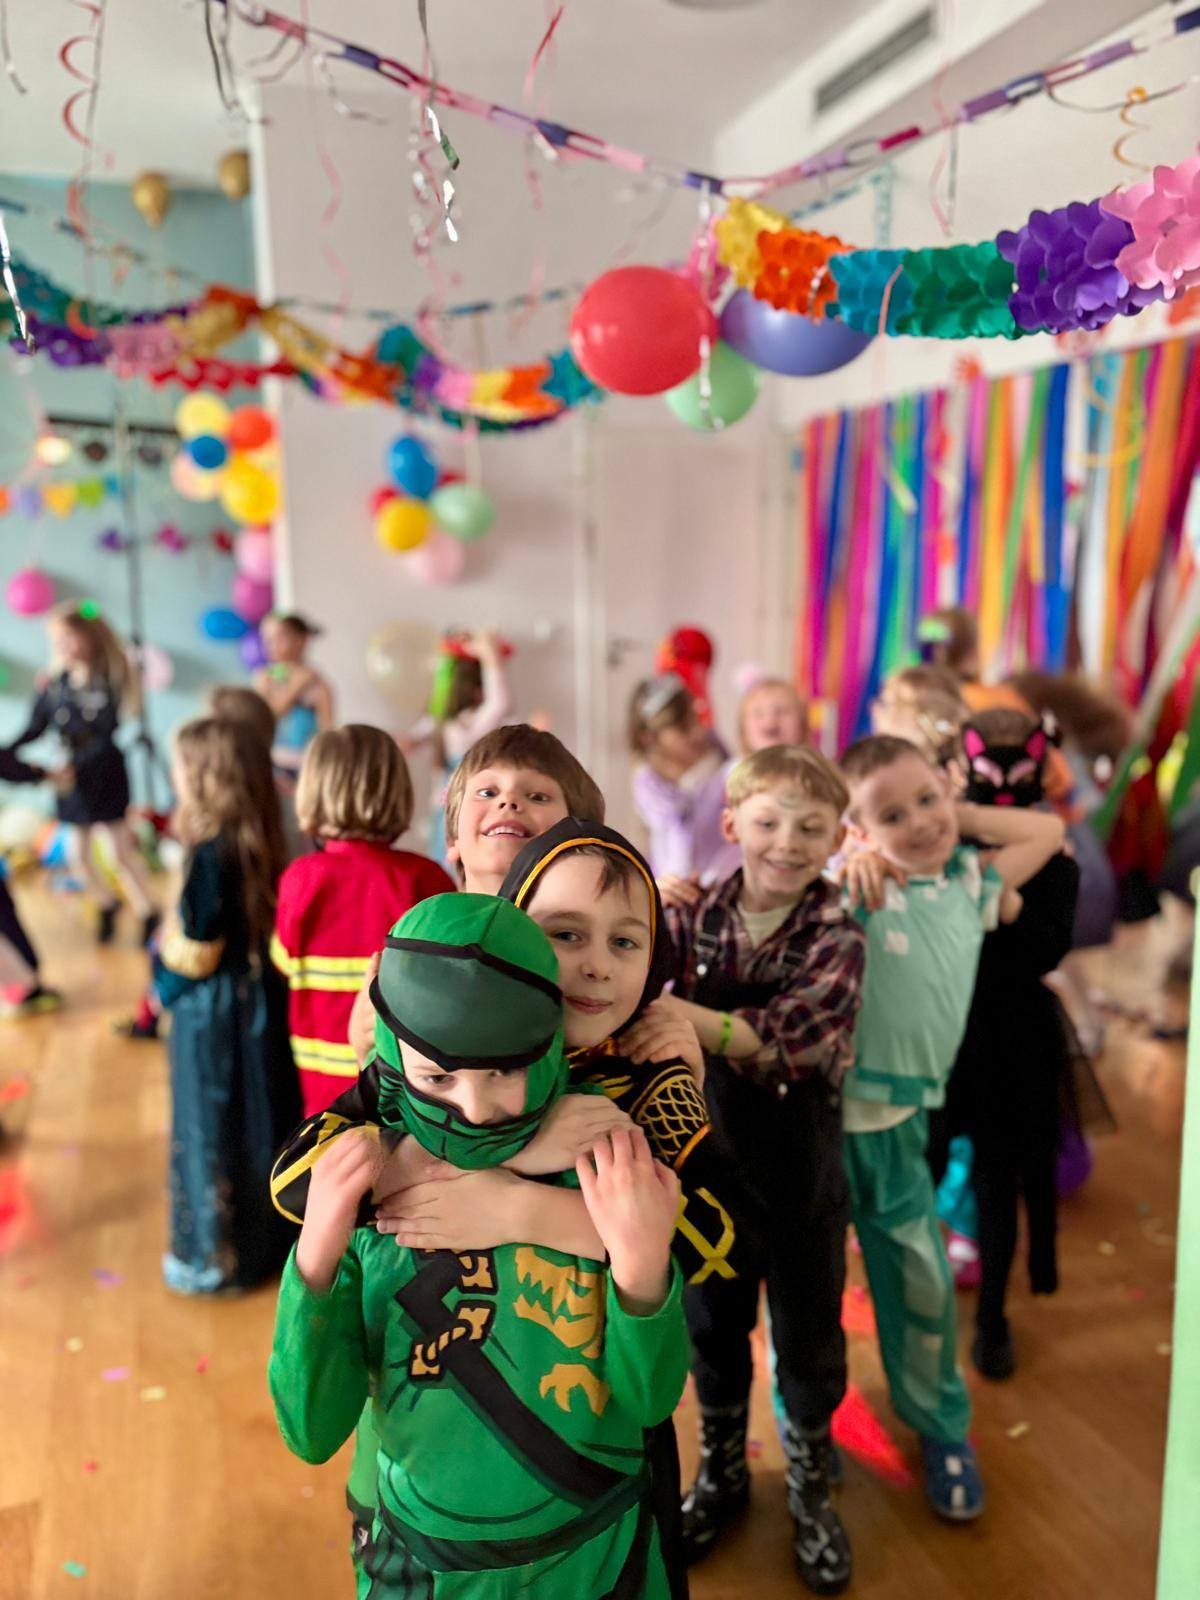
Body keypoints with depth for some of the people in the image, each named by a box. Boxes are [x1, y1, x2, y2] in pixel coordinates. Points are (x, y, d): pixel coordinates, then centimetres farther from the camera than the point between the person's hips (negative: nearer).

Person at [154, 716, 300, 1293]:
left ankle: (217, 1254, 25)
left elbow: (195, 950, -21)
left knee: (214, 1129, 9)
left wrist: (165, 954, -1)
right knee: (259, 1121, 20)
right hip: (261, 999, 8)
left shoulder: (211, 855, -24)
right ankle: (268, 1232, 36)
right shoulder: (259, 843, -1)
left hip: (213, 1012, -8)